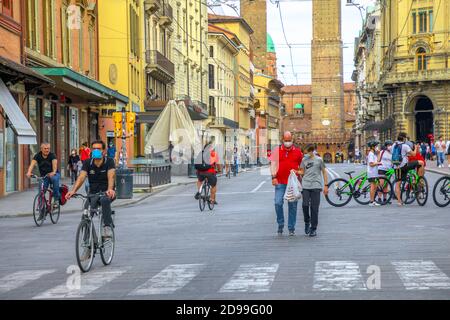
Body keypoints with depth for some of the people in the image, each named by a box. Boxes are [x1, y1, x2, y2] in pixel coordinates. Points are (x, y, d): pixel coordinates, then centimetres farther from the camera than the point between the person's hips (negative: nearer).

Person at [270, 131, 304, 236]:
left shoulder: (298, 151, 7)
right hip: (280, 182, -1)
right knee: (278, 203, -9)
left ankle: (291, 228, 12)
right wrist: (273, 176, -10)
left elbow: (302, 166, 14)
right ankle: (280, 225, 9)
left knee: (293, 206, 4)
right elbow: (273, 163, 0)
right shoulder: (277, 150, 5)